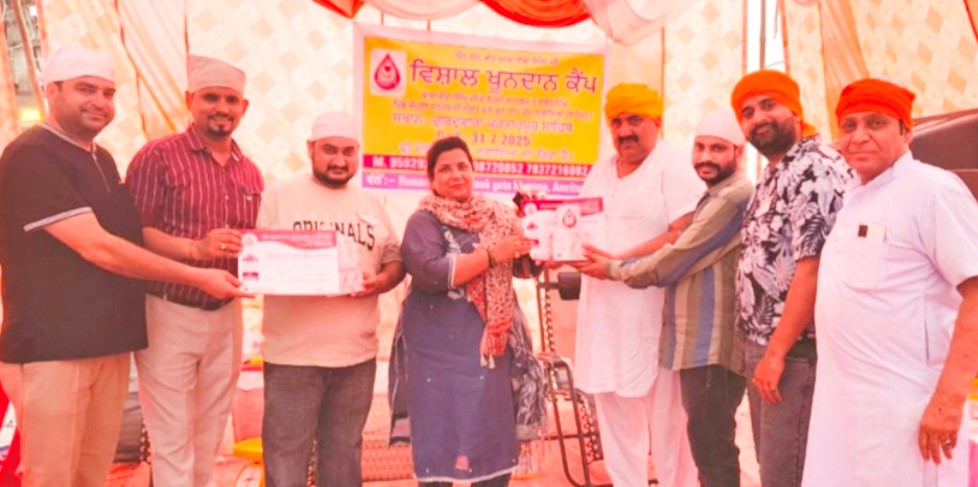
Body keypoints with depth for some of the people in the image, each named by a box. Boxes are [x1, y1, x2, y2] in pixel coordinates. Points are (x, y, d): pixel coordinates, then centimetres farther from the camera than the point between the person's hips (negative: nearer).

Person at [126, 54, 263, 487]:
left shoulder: (250, 173, 11)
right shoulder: (158, 155, -6)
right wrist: (196, 248, -26)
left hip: (226, 317, 6)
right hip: (168, 314, -5)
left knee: (209, 435, 15)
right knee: (172, 439, 1)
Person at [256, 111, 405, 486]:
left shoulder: (372, 206, 13)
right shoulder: (278, 197, 0)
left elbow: (395, 257, 15)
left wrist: (383, 280, -7)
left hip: (358, 354, 4)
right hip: (293, 354, -4)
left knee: (344, 457, 16)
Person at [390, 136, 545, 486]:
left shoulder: (496, 216, 12)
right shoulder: (424, 221, -3)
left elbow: (525, 267, 13)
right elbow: (430, 273, -19)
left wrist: (535, 245, -8)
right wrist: (490, 254, -19)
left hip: (493, 343, 5)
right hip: (441, 348, -4)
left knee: (497, 438, 9)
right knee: (441, 439, 2)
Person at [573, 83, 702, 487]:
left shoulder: (672, 167, -6)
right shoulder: (600, 173, 16)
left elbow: (684, 235, -17)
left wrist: (619, 262, -22)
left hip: (653, 312, -7)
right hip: (604, 311, 7)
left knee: (666, 418, 2)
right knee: (614, 416, 14)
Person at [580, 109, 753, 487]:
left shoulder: (733, 197, -15)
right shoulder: (715, 198, 19)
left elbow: (671, 263, -16)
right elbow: (684, 263, 17)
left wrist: (613, 269, -1)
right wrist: (617, 264, 3)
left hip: (713, 345, -10)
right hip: (700, 343, 11)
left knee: (711, 448, -5)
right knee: (708, 445, 18)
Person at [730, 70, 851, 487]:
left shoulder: (816, 168, -14)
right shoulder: (773, 175, 16)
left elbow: (814, 266, -22)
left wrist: (777, 351, -22)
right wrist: (760, 346, 15)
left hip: (796, 348, -10)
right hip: (760, 344, 10)